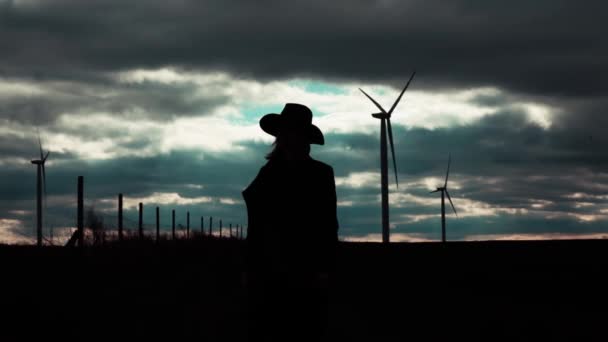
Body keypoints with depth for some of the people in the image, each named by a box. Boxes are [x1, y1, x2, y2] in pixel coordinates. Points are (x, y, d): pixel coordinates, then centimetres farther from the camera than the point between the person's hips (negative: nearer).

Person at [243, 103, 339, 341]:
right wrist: (250, 266, 6)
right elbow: (256, 224, 10)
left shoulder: (319, 174, 2)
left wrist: (324, 270, -10)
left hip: (304, 274, -3)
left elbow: (328, 224, -2)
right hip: (267, 272, 3)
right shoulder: (268, 173, 11)